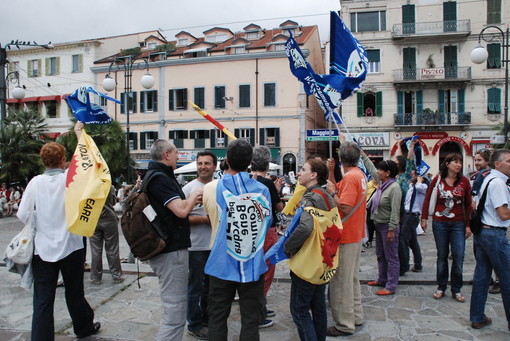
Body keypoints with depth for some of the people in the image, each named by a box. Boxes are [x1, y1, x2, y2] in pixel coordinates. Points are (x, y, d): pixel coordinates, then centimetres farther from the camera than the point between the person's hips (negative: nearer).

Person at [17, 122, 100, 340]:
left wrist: (39, 227, 13)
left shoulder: (36, 182, -6)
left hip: (42, 248, 0)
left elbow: (23, 215, -5)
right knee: (74, 292, 18)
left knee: (43, 300, 6)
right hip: (70, 246, 0)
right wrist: (79, 134, 15)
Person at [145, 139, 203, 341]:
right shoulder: (160, 178, -17)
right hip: (171, 251, -11)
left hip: (168, 249, 11)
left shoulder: (156, 176, 15)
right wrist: (194, 195, -6)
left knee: (173, 307, 22)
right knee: (175, 309, -4)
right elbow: (181, 210, -24)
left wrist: (192, 201, 12)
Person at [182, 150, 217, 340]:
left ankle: (206, 319, 37)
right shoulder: (189, 188, -10)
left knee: (211, 285, 19)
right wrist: (203, 219, -20)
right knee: (196, 287, 7)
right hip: (197, 246, -5)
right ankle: (194, 324, 24)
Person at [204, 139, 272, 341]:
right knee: (251, 320, 12)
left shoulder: (213, 189, -10)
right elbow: (267, 222, 6)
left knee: (217, 318, 15)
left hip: (222, 265, 0)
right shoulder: (262, 190, -6)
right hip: (253, 265, 1)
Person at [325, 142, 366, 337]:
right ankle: (356, 316, 31)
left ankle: (345, 325, 9)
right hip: (356, 234, 10)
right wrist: (331, 172, 6)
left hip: (345, 236, -10)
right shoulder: (360, 174, 8)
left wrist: (332, 191, -15)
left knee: (341, 281, -1)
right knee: (352, 277, 20)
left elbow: (345, 208, -25)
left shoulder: (350, 177, -20)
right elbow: (340, 191, 11)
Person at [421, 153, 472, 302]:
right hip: (440, 223, 0)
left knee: (458, 256, -1)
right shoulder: (438, 179, -2)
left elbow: (468, 205, 2)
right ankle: (441, 287, 22)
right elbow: (427, 198, 3)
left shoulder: (464, 181, -1)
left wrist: (468, 225, 0)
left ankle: (456, 290, 15)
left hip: (458, 224, 0)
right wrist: (424, 218, -1)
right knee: (442, 256, 9)